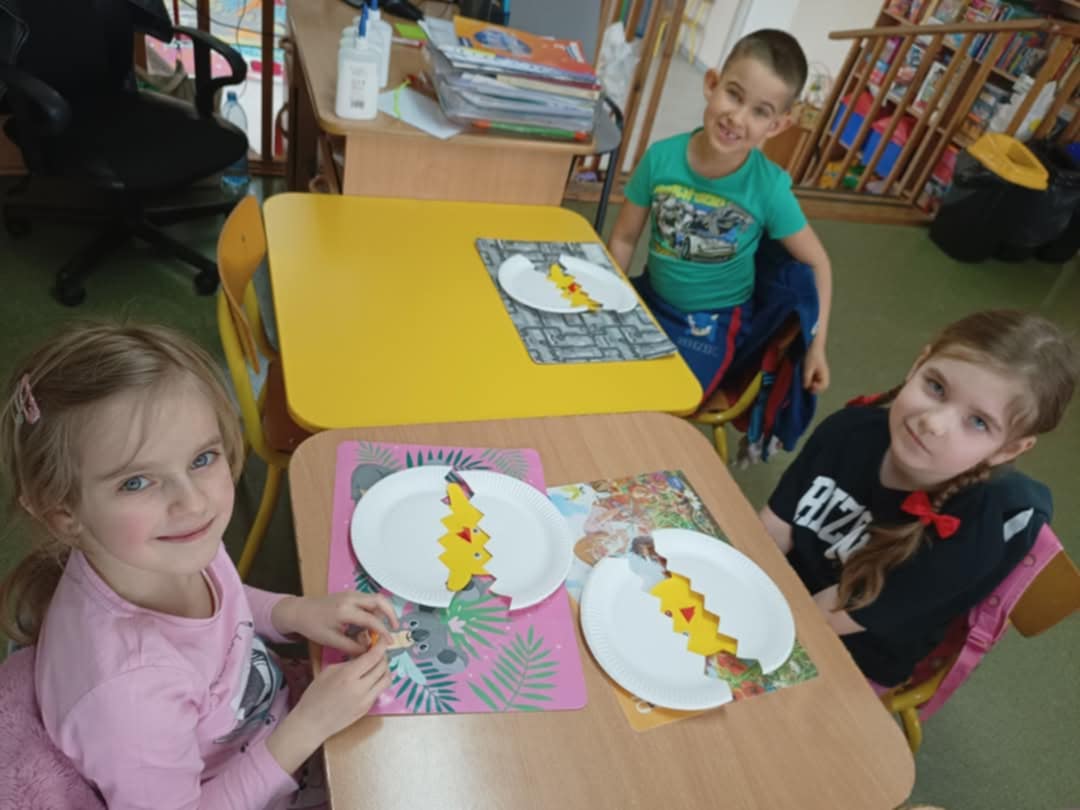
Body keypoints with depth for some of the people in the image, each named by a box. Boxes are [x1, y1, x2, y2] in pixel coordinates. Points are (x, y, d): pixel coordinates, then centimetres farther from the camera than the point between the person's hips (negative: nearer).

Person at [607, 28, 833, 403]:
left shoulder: (770, 188, -20)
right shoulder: (662, 158, -16)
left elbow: (816, 263, -7)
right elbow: (624, 238, -3)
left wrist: (816, 345, -8)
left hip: (713, 324, -3)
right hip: (649, 299, 3)